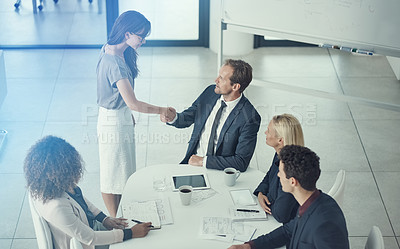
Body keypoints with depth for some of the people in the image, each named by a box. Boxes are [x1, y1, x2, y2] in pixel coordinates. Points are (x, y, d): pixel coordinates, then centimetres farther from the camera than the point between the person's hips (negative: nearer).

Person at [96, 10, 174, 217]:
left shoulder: (110, 49, -1)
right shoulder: (115, 62, -31)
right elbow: (133, 103, -29)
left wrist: (128, 115, 21)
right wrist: (161, 111, -18)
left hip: (120, 116, 10)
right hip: (115, 122, -10)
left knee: (120, 171, 22)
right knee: (113, 174, 7)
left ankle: (118, 216, 38)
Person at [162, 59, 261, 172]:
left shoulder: (250, 118, -18)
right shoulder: (210, 92, -1)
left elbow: (241, 163, -18)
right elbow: (187, 118, 11)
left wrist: (203, 161, -17)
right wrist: (173, 117, -12)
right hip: (192, 162, 6)